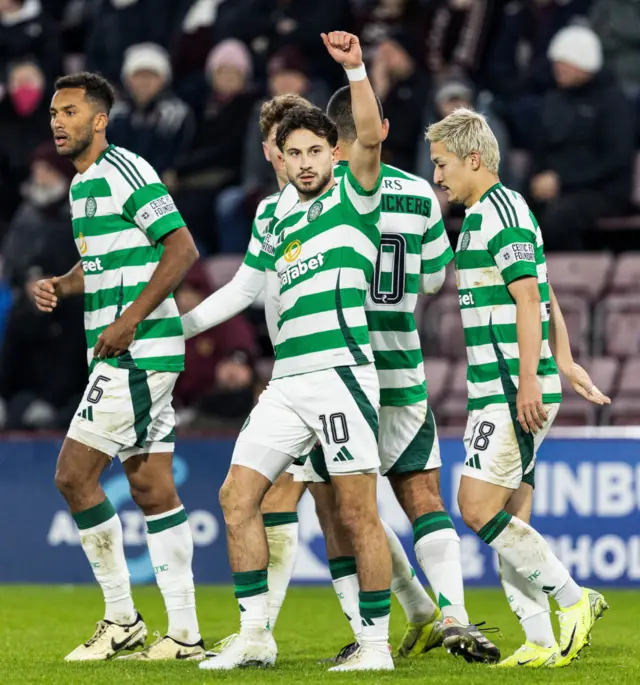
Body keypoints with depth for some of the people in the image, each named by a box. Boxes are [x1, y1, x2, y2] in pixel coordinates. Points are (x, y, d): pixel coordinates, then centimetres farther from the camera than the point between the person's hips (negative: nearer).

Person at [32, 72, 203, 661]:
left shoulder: (125, 173, -12)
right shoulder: (83, 185, 18)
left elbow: (182, 248, -17)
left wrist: (130, 318, -21)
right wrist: (59, 287, 8)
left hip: (138, 351, -10)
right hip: (125, 355, 10)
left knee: (74, 473, -9)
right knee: (152, 487, 7)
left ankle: (121, 620, -2)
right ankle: (185, 635, 8)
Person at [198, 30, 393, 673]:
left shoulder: (352, 198, 3)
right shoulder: (280, 226, 22)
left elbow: (370, 137, -16)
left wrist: (355, 69, -26)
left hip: (340, 372, -7)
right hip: (286, 380, 7)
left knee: (358, 512, -7)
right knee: (237, 496, -1)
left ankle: (376, 643, -1)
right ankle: (254, 635, 3)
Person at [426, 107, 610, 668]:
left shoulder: (501, 211, -11)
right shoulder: (482, 215, 20)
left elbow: (528, 296, -19)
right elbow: (543, 298, 26)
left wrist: (528, 380, -24)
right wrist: (563, 363, 31)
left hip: (514, 391, -10)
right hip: (497, 390, 10)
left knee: (478, 507, -14)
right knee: (509, 521, 5)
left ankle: (574, 599, -7)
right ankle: (541, 643, 5)